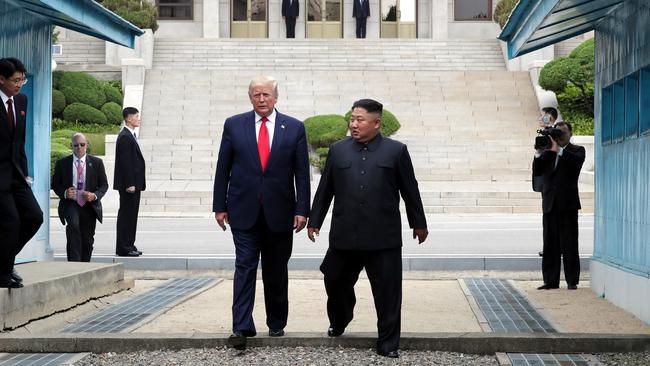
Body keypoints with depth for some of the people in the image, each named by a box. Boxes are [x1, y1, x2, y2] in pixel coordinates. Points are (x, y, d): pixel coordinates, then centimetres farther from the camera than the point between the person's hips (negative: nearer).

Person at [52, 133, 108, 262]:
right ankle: (74, 264, -33)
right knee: (73, 225, -31)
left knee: (88, 240, 5)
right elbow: (55, 184, 8)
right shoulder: (62, 163, 4)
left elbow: (104, 185, 7)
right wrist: (64, 193, -14)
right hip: (70, 204, -2)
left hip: (90, 205, 2)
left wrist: (95, 195, -13)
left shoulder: (96, 163, 6)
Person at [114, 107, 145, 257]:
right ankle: (123, 248, -3)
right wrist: (129, 184, -22)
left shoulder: (130, 136, 18)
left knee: (130, 215, 13)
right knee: (126, 215, -6)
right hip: (129, 184, -10)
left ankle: (128, 245, 19)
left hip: (133, 184, 10)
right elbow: (125, 163, -20)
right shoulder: (125, 137, -15)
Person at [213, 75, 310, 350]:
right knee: (245, 267, -5)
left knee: (276, 272, 10)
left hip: (279, 212, 1)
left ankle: (276, 324, 23)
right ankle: (241, 328, -7)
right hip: (244, 211, -1)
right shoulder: (234, 125, 3)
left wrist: (301, 209, -5)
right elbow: (223, 169, 4)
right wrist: (220, 206, 1)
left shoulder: (294, 128, 2)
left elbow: (302, 172, 1)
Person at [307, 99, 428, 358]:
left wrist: (418, 223, 11)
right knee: (336, 282, 13)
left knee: (387, 291, 0)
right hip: (344, 236, 2)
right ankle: (338, 323, 41)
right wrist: (314, 221, 12)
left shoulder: (396, 151, 3)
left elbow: (410, 190, 8)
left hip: (383, 238, -2)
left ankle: (388, 343, 11)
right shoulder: (338, 150, 9)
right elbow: (325, 189, 12)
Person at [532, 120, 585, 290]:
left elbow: (576, 161, -17)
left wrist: (558, 150, -21)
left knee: (569, 245, -2)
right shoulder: (548, 151, 14)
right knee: (550, 245, 5)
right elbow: (537, 172, 4)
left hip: (568, 204, -4)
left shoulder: (577, 150, 6)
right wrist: (539, 153, -9)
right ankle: (551, 281, 9)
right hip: (550, 204, 4)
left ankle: (572, 281, 3)